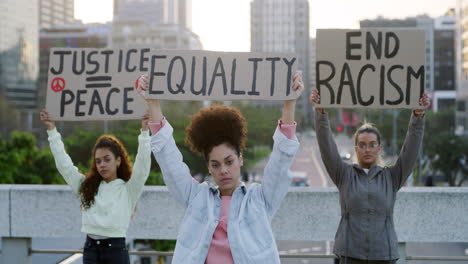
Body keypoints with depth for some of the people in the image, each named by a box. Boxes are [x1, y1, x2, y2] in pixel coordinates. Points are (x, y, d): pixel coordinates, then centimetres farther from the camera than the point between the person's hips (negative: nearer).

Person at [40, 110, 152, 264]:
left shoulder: (128, 189, 0)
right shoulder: (87, 186, 10)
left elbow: (142, 166, -13)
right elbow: (63, 163, 10)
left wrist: (145, 132, -23)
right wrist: (52, 130, 7)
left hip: (116, 250, -4)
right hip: (91, 250, 4)